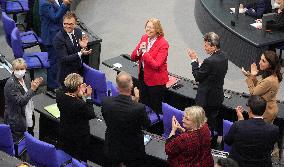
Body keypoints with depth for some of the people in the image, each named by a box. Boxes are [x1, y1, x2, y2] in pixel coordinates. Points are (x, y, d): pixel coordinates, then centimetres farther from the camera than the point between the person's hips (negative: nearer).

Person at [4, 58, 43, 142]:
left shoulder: (24, 78, -1)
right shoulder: (11, 84, -24)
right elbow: (21, 101, -27)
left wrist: (35, 86, -4)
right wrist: (32, 89, -29)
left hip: (28, 115, 8)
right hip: (16, 120, -8)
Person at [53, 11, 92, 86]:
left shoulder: (78, 31, 0)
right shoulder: (58, 38, -19)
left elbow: (84, 52, 7)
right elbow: (64, 59, -22)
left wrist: (84, 47, -16)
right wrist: (80, 54, -33)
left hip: (80, 71, 6)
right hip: (67, 74, -6)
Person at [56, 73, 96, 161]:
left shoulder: (59, 95, -18)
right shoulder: (81, 104, -36)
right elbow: (91, 115, -17)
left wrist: (79, 95, -7)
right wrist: (88, 97, -16)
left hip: (64, 133, 6)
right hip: (80, 137, -6)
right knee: (80, 160, 18)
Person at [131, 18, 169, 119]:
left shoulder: (163, 44, -18)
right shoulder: (144, 38, 2)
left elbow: (156, 65, -25)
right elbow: (133, 58, 3)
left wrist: (145, 52, -23)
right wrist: (139, 51, -18)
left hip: (156, 80, -6)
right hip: (143, 77, 6)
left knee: (155, 107, 7)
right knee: (144, 104, 18)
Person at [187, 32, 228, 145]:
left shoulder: (209, 61, -29)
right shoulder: (223, 57, 0)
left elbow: (197, 77, -17)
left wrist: (194, 60, -9)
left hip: (207, 99, -9)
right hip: (218, 97, 9)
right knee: (216, 122, 24)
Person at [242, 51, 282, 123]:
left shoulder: (269, 81, -35)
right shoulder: (273, 75, -5)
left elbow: (253, 93, -21)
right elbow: (258, 87, 5)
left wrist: (249, 77, -17)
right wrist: (253, 76, -8)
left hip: (266, 112, -9)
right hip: (269, 108, 9)